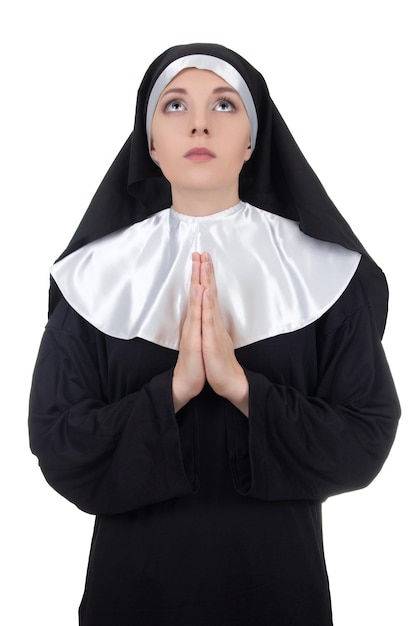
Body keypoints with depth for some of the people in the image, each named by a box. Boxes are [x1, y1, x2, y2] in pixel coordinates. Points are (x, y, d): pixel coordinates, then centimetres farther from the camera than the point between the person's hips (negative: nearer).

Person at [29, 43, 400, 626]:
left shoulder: (322, 271, -7)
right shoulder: (98, 276, -6)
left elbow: (367, 442, -10)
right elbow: (58, 448, -9)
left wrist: (242, 385, -22)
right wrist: (173, 388, -23)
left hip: (277, 577, 0)